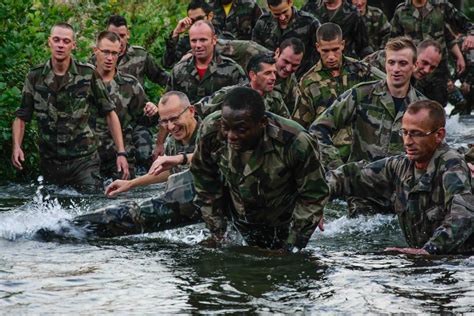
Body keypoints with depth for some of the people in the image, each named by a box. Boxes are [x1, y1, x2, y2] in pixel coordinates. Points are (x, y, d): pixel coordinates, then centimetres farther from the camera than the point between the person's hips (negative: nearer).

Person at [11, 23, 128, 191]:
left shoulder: (88, 74, -3)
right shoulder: (35, 77, 2)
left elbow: (110, 114, 2)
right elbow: (21, 117, 6)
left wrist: (121, 153, -4)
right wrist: (16, 146, -12)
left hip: (84, 160, -2)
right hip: (49, 163, 2)